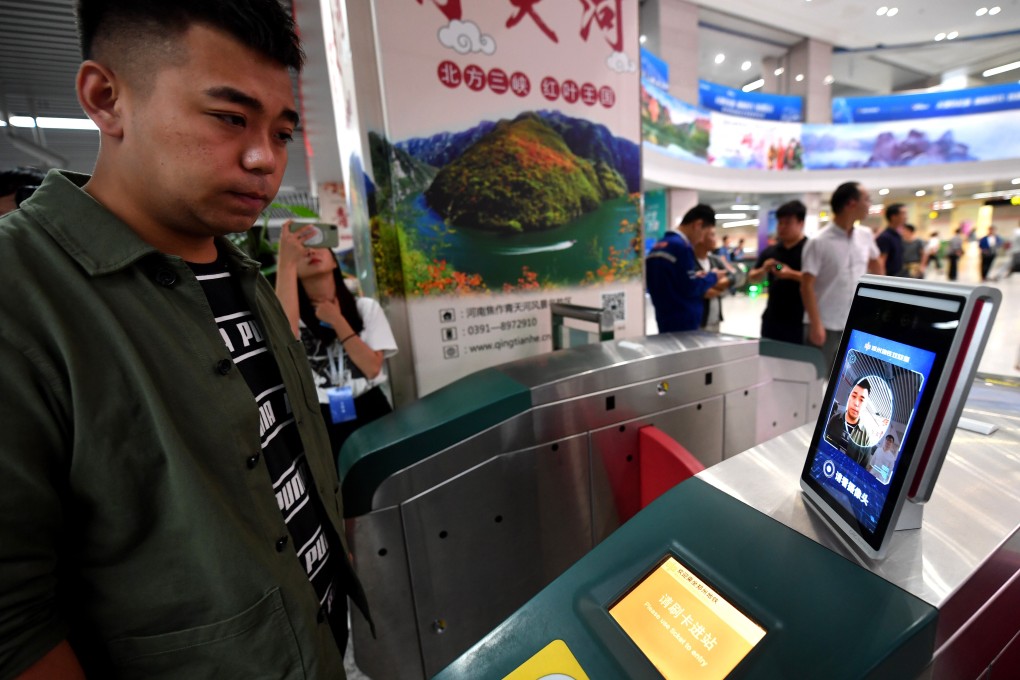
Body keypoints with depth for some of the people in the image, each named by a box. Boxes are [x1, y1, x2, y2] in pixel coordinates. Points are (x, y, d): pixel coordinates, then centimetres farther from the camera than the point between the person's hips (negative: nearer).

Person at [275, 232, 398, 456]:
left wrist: (337, 320, -12)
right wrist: (286, 261, -25)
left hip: (370, 411, 1)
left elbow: (372, 367, -9)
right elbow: (286, 338, -26)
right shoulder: (293, 311, -1)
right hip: (321, 420, -1)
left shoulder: (366, 307, 1)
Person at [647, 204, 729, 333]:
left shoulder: (658, 246, 9)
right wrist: (713, 277, -1)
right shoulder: (681, 246, -17)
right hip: (684, 322, -9)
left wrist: (696, 276, 12)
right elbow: (691, 288, -17)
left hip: (664, 319, 9)